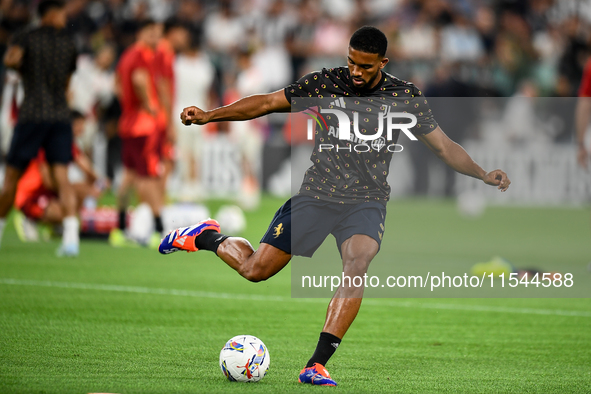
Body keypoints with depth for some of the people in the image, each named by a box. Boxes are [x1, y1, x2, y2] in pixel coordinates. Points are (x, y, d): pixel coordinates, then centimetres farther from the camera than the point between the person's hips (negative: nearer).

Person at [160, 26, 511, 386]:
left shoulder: (405, 97, -2)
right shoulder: (324, 84, -3)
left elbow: (443, 146, 3)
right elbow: (267, 103, 2)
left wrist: (483, 174, -11)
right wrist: (209, 116, -3)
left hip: (367, 200, 0)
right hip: (317, 193, 0)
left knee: (358, 264, -30)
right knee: (255, 269, -4)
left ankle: (317, 366, -31)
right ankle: (207, 238, 31)